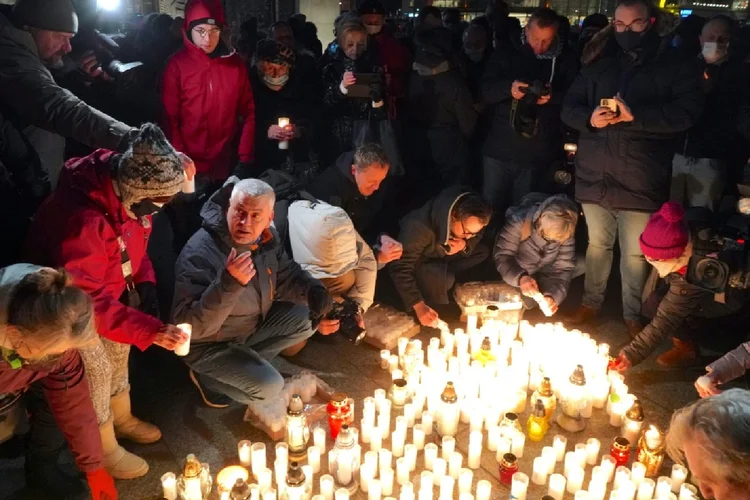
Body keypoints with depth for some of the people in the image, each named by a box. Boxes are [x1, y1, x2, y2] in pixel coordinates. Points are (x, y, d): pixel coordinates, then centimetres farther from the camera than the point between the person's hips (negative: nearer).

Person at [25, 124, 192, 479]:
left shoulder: (129, 194, -16)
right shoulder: (82, 219, -42)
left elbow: (136, 245, 5)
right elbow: (87, 300, -39)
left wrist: (145, 283, -12)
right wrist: (149, 331, -43)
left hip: (103, 290, 8)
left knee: (118, 347, 17)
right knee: (95, 368, -3)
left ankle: (121, 418, 41)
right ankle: (104, 450, 19)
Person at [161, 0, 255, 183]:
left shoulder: (235, 63, 3)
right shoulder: (177, 65, -4)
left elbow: (248, 111, 6)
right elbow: (169, 118, -3)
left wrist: (245, 156, -1)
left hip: (228, 165, 2)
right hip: (191, 166, -2)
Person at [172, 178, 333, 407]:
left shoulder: (267, 238, -10)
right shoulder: (199, 254, -33)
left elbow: (287, 273, 6)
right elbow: (190, 326, -36)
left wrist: (314, 291, -16)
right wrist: (229, 283, -48)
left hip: (255, 324, 7)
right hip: (211, 344, -7)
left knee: (308, 318, 1)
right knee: (270, 386, -20)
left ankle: (247, 360, 8)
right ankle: (207, 378, 6)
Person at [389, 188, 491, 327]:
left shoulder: (469, 220, -22)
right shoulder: (418, 226, -40)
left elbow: (476, 238, -1)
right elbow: (400, 268, -40)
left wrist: (464, 246, -26)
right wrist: (419, 305, -47)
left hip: (439, 256, 6)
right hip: (416, 262, -6)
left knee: (483, 252, -7)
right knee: (435, 277, -36)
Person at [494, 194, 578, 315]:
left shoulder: (566, 232, -21)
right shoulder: (519, 221, -32)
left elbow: (564, 267, -17)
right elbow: (501, 256, -30)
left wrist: (553, 296, -34)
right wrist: (520, 278, -48)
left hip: (541, 275, 4)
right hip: (518, 275, -4)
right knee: (527, 301, -21)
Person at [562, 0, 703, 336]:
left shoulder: (677, 67, 1)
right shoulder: (599, 65, 11)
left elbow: (687, 112, -13)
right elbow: (569, 107, 8)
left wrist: (636, 116, -24)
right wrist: (589, 118, -14)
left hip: (641, 183, -3)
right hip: (595, 177, 3)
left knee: (635, 255, 8)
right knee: (597, 245, 17)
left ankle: (632, 315, 28)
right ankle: (591, 302, 35)